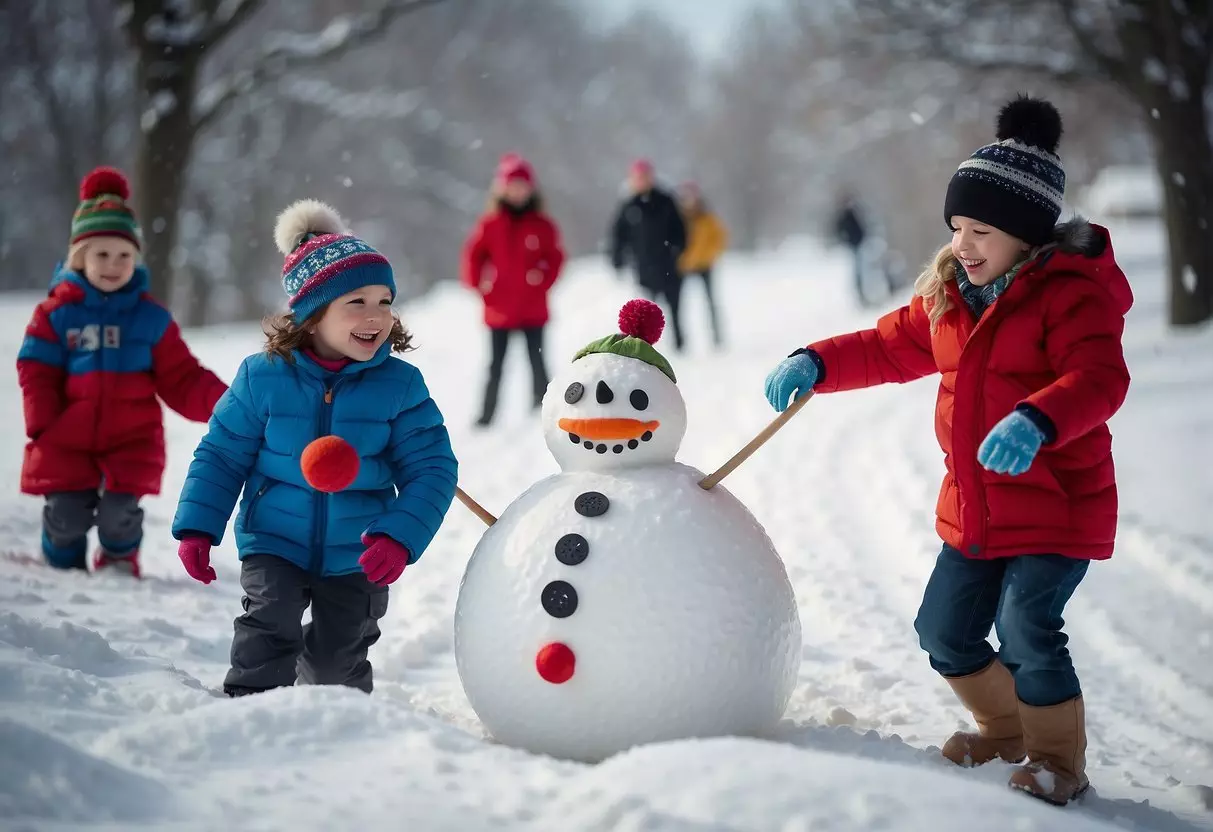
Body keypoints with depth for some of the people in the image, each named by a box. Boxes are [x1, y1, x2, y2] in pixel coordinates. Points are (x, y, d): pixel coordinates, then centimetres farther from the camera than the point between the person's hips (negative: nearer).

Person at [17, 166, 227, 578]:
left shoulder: (151, 317, 2)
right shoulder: (57, 312, -1)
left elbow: (180, 379, 2)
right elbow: (36, 373, -1)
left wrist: (218, 400, -14)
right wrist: (43, 427, -14)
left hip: (131, 440, 0)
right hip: (66, 441, 0)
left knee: (119, 509, -7)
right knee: (67, 513, -1)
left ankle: (120, 560, 25)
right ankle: (65, 567, 27)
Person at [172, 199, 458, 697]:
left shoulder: (400, 385, -10)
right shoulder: (262, 376, -9)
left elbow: (432, 469, -8)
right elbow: (221, 454, 0)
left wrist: (400, 537, -21)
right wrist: (197, 528, -6)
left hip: (355, 557, 1)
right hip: (275, 543, 0)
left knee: (336, 659, 9)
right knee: (271, 623, -22)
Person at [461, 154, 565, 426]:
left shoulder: (542, 225, -2)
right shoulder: (490, 225, -3)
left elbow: (555, 257, 4)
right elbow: (473, 256, 4)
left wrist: (543, 280, -11)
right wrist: (480, 286, -6)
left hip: (533, 309, 0)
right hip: (499, 308, 0)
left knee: (537, 361, 6)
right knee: (496, 365, 6)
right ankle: (486, 416, 10)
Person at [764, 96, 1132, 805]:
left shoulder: (1070, 294, -16)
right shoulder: (947, 296, 9)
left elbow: (1099, 379, -30)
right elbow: (888, 347, 18)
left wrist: (1035, 421, -48)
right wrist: (815, 363, 1)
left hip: (1057, 507, -8)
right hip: (973, 510, 8)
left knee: (1026, 634, -15)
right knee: (945, 632, 13)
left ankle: (1060, 758, 10)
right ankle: (1009, 726, 39)